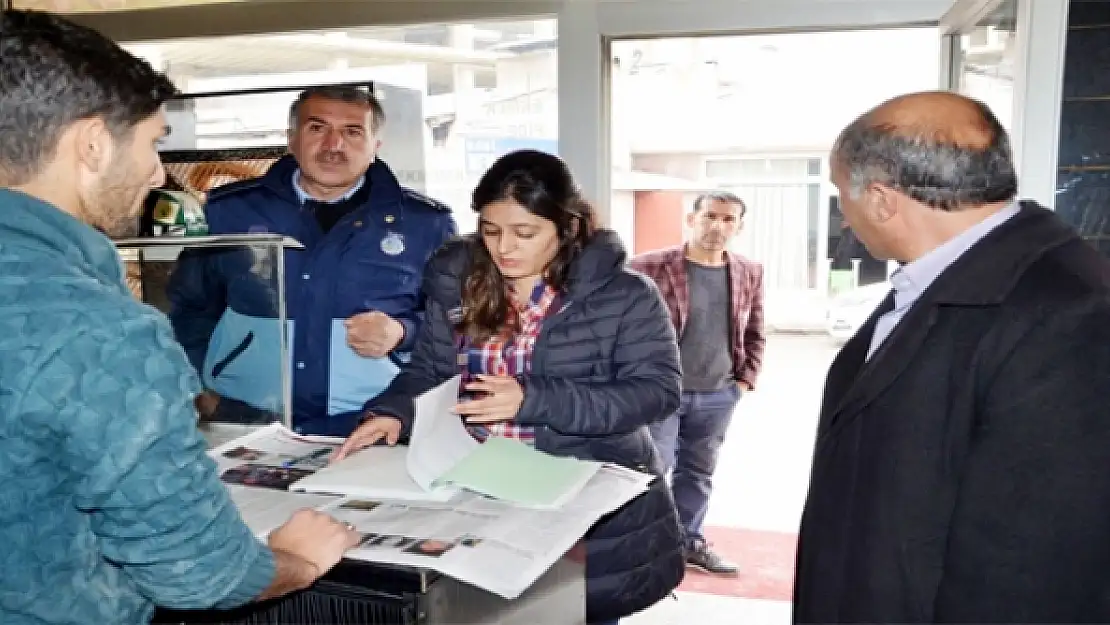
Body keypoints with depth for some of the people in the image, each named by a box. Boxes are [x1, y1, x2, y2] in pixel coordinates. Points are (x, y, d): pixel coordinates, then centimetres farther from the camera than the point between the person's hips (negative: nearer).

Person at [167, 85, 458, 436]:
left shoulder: (426, 223, 5)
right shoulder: (229, 211, 9)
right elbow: (189, 308, 18)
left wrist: (403, 333, -8)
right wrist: (200, 389, 6)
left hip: (369, 428, -1)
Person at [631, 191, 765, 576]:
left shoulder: (750, 274, 4)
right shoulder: (650, 267, -12)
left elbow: (755, 334, 14)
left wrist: (746, 378, 6)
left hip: (718, 396, 5)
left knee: (698, 472, 17)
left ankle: (689, 541, 33)